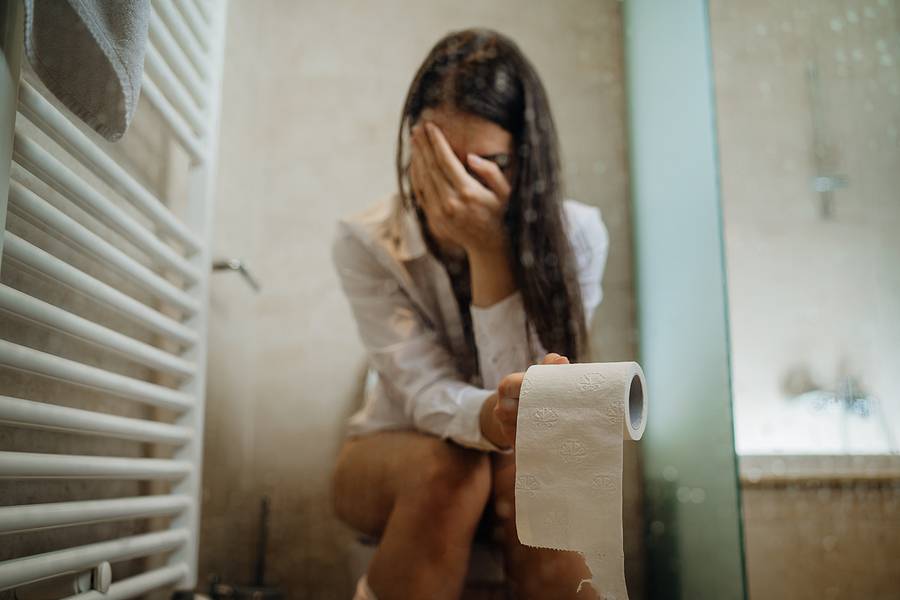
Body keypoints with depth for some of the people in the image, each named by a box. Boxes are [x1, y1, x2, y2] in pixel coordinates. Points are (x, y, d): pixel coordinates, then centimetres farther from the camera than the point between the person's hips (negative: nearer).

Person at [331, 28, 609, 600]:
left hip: (520, 458, 1)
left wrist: (490, 247, -34)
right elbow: (427, 394, -27)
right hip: (394, 453, 0)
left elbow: (520, 391, -24)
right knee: (450, 466, -34)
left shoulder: (575, 235, -17)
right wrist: (496, 420, -51)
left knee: (527, 471, -33)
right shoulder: (367, 243, -19)